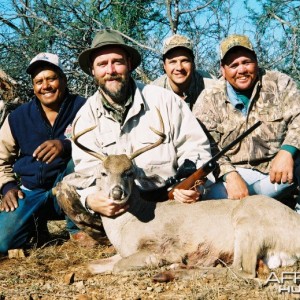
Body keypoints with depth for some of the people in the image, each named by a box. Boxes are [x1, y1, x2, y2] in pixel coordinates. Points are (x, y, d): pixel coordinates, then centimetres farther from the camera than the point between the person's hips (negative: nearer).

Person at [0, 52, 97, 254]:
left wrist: (66, 145, -39)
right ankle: (38, 225, 16)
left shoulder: (82, 108, -9)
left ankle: (78, 228, -13)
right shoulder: (18, 118, 0)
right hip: (31, 193, 2)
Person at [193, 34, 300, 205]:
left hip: (283, 168, 1)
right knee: (212, 194, -31)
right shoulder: (209, 99, 3)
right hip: (239, 174, 0)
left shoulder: (280, 83, 6)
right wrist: (230, 175, -23)